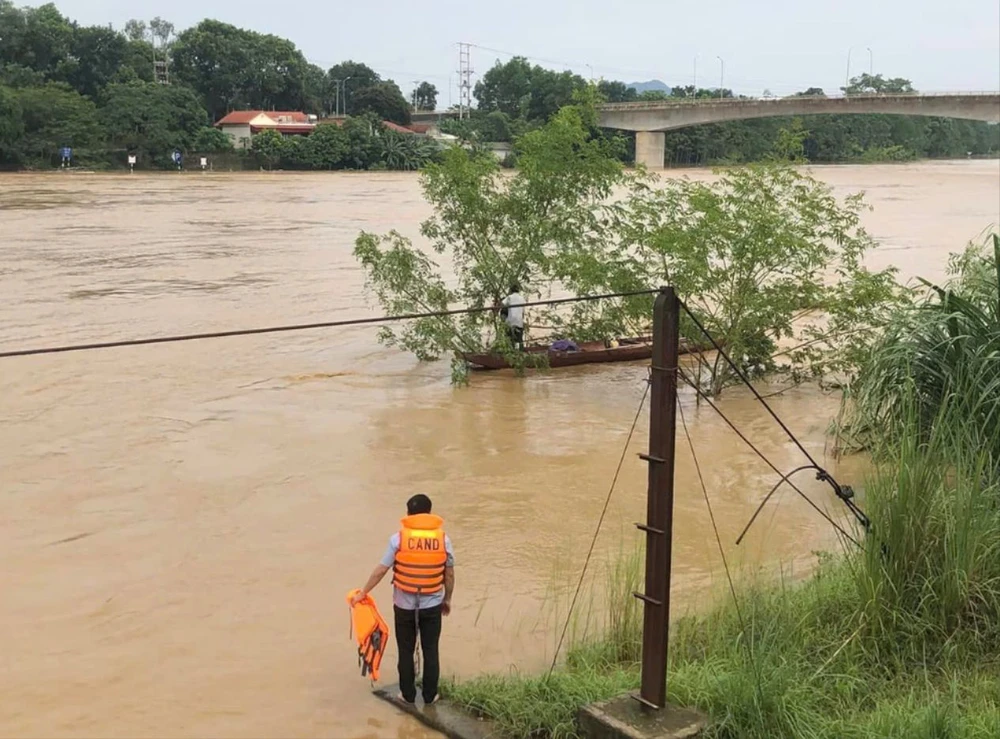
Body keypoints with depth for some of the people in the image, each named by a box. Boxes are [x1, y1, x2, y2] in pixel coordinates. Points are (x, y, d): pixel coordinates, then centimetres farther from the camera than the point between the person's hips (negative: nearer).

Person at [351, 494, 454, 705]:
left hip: (404, 605, -1)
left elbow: (381, 570, -8)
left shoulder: (398, 539, -11)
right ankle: (430, 695, 19)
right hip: (432, 605, 1)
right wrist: (447, 599, 16)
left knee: (406, 651, 13)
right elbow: (449, 574, 1)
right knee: (430, 651, 12)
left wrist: (362, 593, 3)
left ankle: (408, 694, 22)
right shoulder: (443, 538, -6)